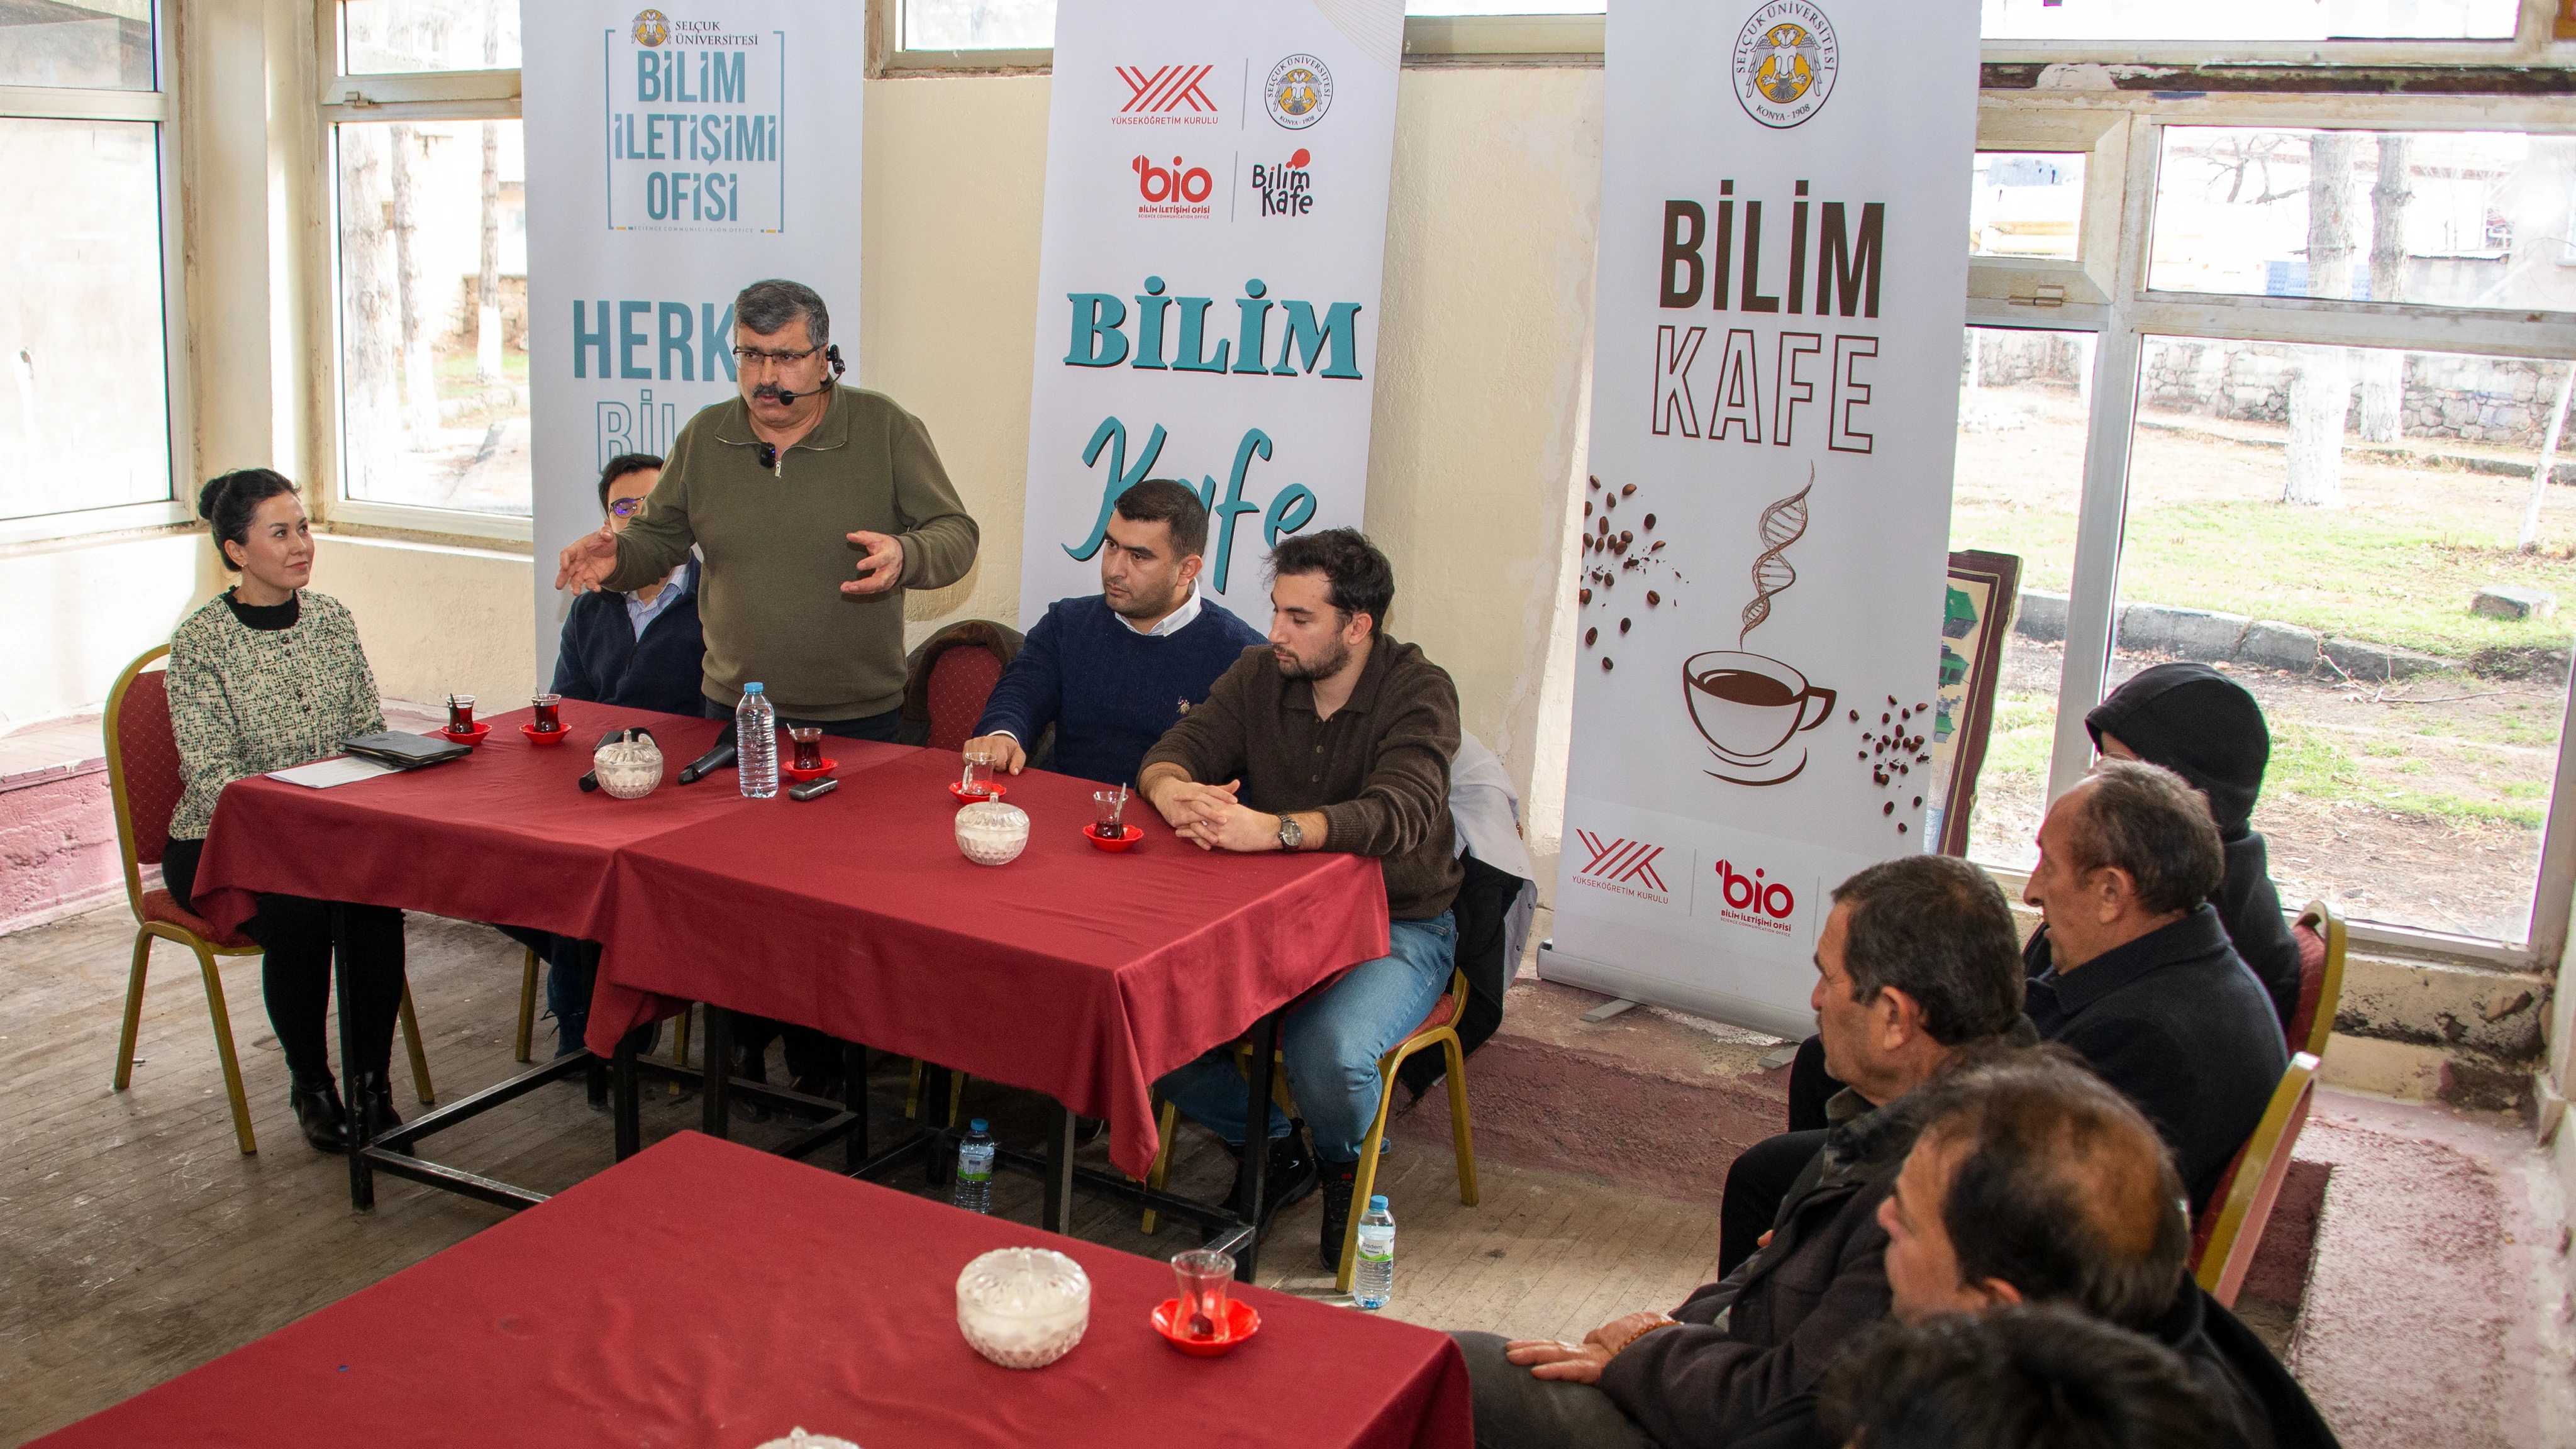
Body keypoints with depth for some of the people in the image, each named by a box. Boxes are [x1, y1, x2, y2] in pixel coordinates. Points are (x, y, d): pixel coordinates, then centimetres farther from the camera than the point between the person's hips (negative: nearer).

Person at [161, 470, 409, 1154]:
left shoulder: (330, 618, 6)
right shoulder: (202, 641, -9)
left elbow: (371, 731, 8)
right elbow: (213, 774, -15)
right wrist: (290, 831, -28)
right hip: (221, 842, -3)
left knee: (377, 895, -27)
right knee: (298, 913, -30)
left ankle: (371, 1086, -14)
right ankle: (310, 1084, -7)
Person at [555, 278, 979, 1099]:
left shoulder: (885, 431, -6)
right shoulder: (704, 438, 4)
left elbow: (955, 535, -5)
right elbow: (661, 538, 12)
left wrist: (905, 554, -26)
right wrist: (616, 556, -10)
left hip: (856, 718, -3)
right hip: (733, 710, 3)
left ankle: (824, 1064, 20)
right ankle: (741, 1048, 27)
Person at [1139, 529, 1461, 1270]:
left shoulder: (1419, 691, -14)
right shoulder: (1259, 675, 3)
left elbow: (1400, 813, -30)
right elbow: (1175, 749, -3)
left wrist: (1268, 830, -44)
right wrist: (1174, 792, -30)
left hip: (1397, 928, -5)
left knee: (1327, 1054, -34)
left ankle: (1344, 1162, 7)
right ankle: (1270, 1147, 11)